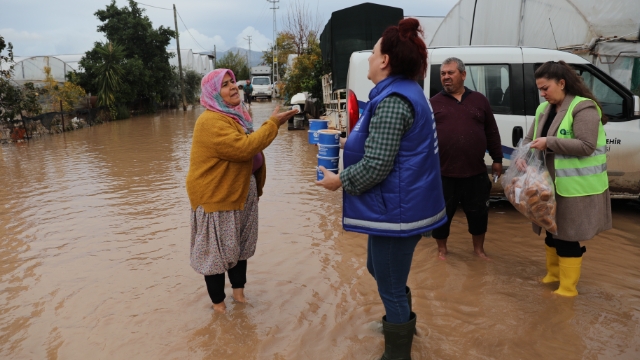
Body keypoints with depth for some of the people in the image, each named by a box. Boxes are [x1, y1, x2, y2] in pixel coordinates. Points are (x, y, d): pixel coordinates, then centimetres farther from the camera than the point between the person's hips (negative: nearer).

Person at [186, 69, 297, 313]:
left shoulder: (235, 114, 10)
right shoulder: (211, 121, -22)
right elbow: (243, 148, -32)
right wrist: (272, 124, -24)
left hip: (240, 192, 9)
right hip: (216, 197, -9)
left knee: (240, 245, 18)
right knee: (216, 250, 5)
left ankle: (239, 292, 35)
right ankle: (218, 303, 21)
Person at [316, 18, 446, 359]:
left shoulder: (392, 101, -23)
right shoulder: (406, 92, 10)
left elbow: (376, 165, -26)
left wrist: (339, 181, -12)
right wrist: (349, 141, 18)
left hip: (396, 209, -11)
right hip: (403, 204, 11)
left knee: (390, 286, 7)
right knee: (379, 269, 28)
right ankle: (402, 322, 50)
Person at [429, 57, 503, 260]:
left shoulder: (479, 100, 8)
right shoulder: (434, 103, 3)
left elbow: (492, 133, 11)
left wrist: (497, 160, 10)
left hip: (475, 172, 2)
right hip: (443, 173, -1)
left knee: (478, 213, 13)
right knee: (441, 214, 9)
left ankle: (479, 249, 34)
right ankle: (442, 249, 29)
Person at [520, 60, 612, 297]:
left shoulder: (584, 108, -14)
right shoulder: (544, 109, 10)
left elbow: (586, 146, -22)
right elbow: (530, 138, 12)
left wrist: (549, 142, -24)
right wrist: (523, 156, -9)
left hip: (575, 188, -8)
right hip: (550, 183, 8)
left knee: (567, 236, 1)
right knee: (552, 231, 18)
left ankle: (567, 288, 15)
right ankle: (553, 275, 36)